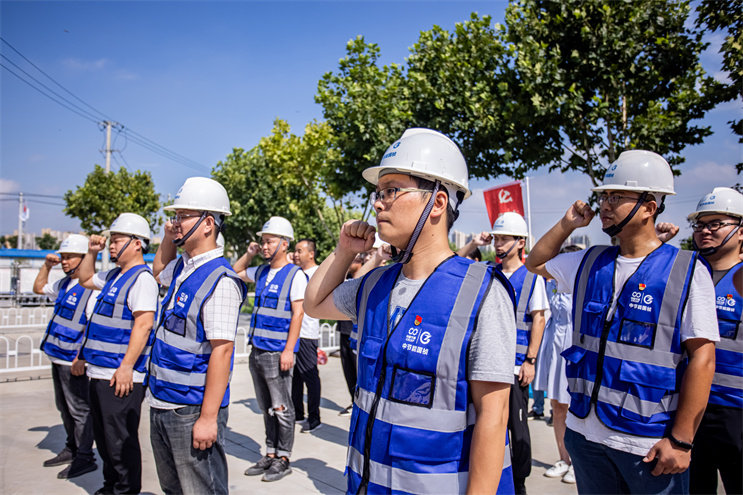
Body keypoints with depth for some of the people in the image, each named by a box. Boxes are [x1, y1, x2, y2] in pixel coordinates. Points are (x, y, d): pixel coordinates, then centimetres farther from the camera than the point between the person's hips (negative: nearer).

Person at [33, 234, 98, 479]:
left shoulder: (91, 288, -18)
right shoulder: (64, 284, 11)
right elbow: (39, 288, 30)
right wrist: (46, 266, 15)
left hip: (73, 360, -9)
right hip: (58, 358, 9)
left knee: (79, 409, 0)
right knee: (64, 408, 19)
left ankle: (85, 458, 10)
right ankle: (72, 449, 34)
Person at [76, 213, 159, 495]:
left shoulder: (141, 278, -15)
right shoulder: (114, 276, 15)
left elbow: (144, 324, -23)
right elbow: (85, 279, 34)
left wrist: (126, 367, -25)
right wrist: (91, 252, 17)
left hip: (121, 376, -10)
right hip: (100, 373, 10)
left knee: (121, 440, 0)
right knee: (103, 437, 20)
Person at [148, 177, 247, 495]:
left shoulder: (220, 280, -20)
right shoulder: (182, 268, 6)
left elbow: (221, 350, -23)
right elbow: (158, 270, 31)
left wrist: (208, 417, -22)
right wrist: (168, 238, 11)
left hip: (192, 411, -9)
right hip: (162, 405, 9)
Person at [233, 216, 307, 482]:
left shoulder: (295, 274, -8)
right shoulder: (261, 272, 12)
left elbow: (298, 313, -12)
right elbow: (235, 273, 30)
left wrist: (289, 350, -17)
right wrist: (249, 254, 13)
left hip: (277, 352, -7)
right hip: (257, 351, 7)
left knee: (281, 409, 3)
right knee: (266, 408, 15)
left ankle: (283, 459, 15)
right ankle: (270, 454, 25)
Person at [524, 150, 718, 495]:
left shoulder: (687, 271, -8)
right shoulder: (589, 263, 6)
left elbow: (702, 358, -11)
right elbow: (535, 263, 21)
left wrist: (681, 440, -14)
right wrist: (567, 225, 7)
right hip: (585, 433, 5)